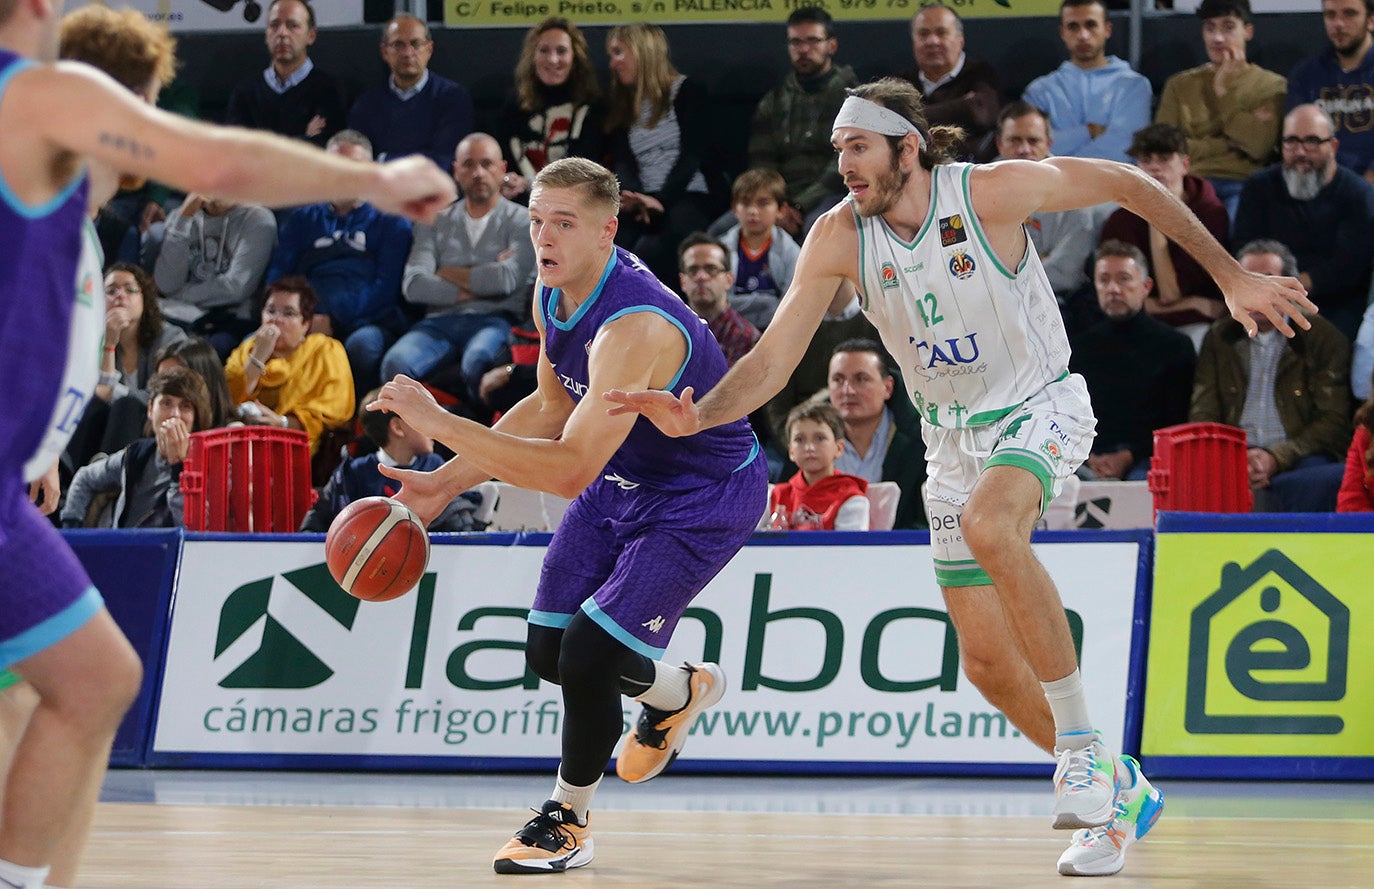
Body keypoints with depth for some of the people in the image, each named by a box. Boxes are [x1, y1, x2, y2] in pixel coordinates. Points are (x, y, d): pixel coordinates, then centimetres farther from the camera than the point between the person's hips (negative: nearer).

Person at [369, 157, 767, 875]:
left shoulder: (636, 327, -36)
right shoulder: (552, 294, -8)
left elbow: (570, 470, -42)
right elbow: (554, 406, 11)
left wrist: (438, 423, -43)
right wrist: (444, 484, 5)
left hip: (704, 499, -9)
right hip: (621, 479, 9)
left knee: (588, 656, -18)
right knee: (547, 652, 7)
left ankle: (567, 823, 8)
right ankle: (682, 692, 39)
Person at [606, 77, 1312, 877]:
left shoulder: (993, 192, -21)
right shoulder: (839, 238, -11)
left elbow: (1128, 184, -9)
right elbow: (774, 358, -11)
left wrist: (1230, 276, -5)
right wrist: (696, 417, -30)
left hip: (1041, 407, -5)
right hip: (954, 438, 5)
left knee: (991, 526, -38)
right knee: (988, 663, 3)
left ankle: (1080, 739, -28)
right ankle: (1119, 794, 26)